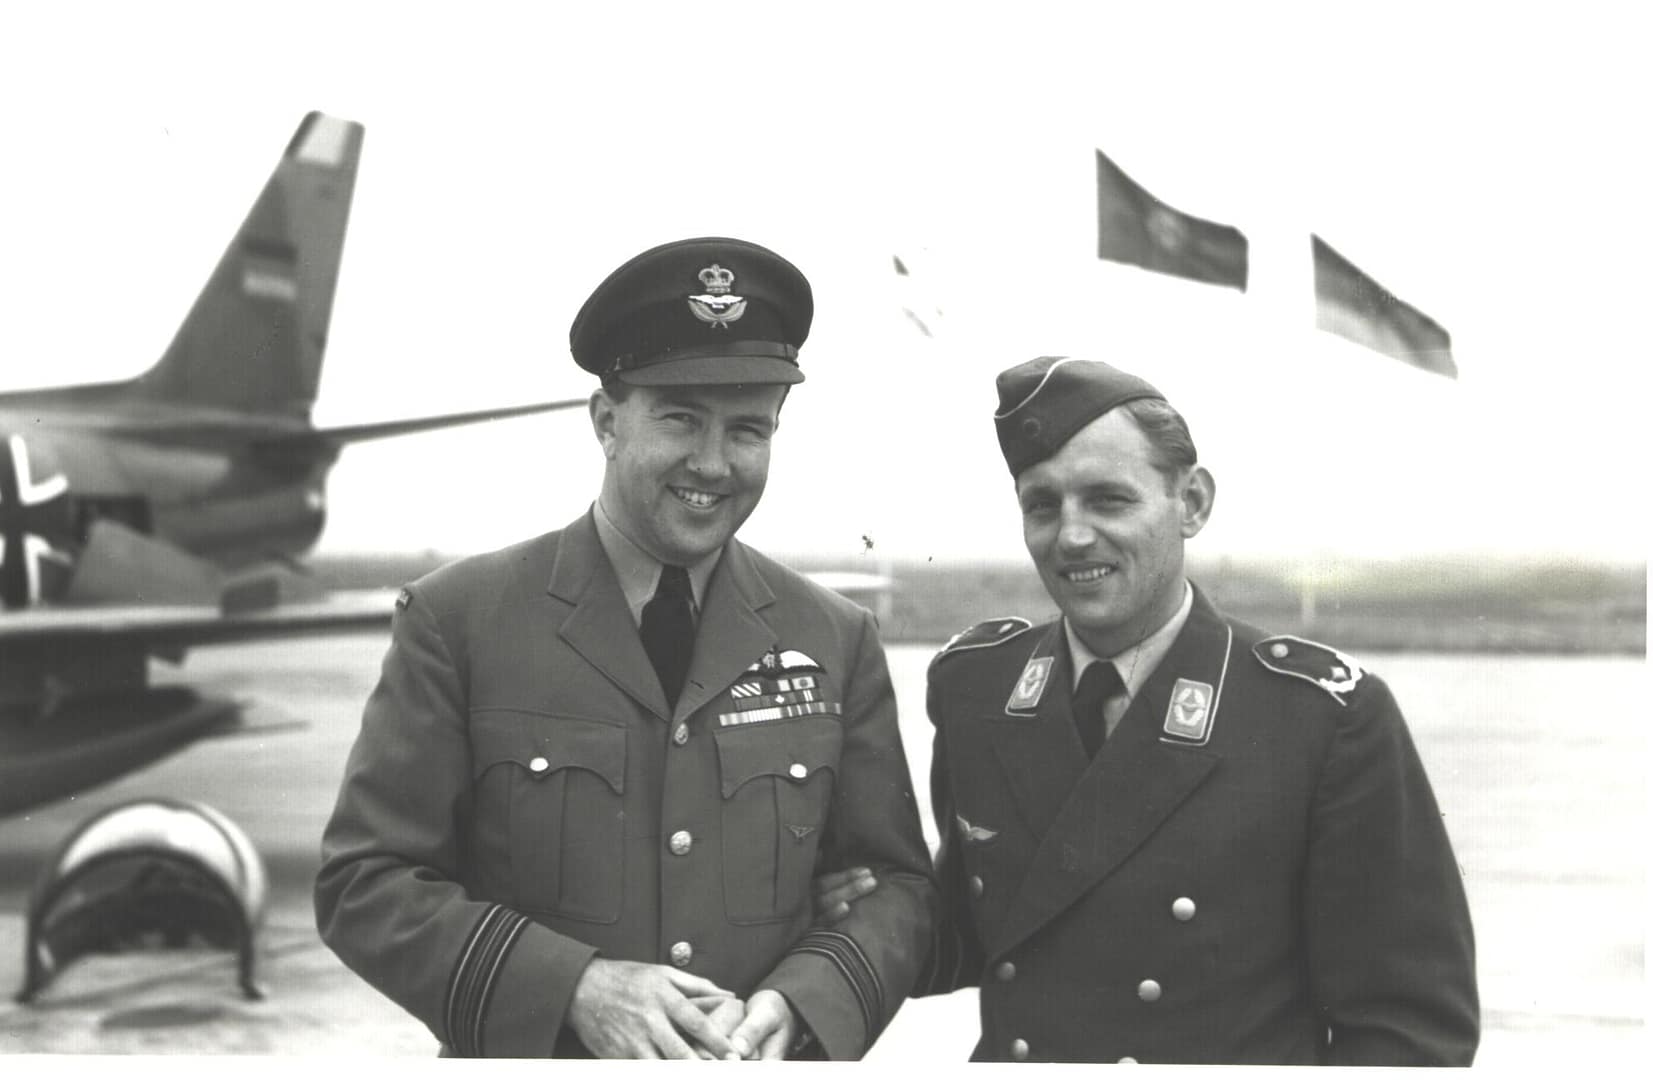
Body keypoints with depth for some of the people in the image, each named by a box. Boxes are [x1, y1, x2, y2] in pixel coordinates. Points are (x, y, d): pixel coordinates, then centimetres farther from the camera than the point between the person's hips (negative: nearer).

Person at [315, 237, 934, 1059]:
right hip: (533, 1052, -2)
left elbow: (896, 886, 2)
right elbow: (364, 883, -10)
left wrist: (795, 1009, -16)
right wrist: (571, 990, -21)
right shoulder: (457, 621, -9)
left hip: (764, 1056, 2)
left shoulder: (837, 643, -1)